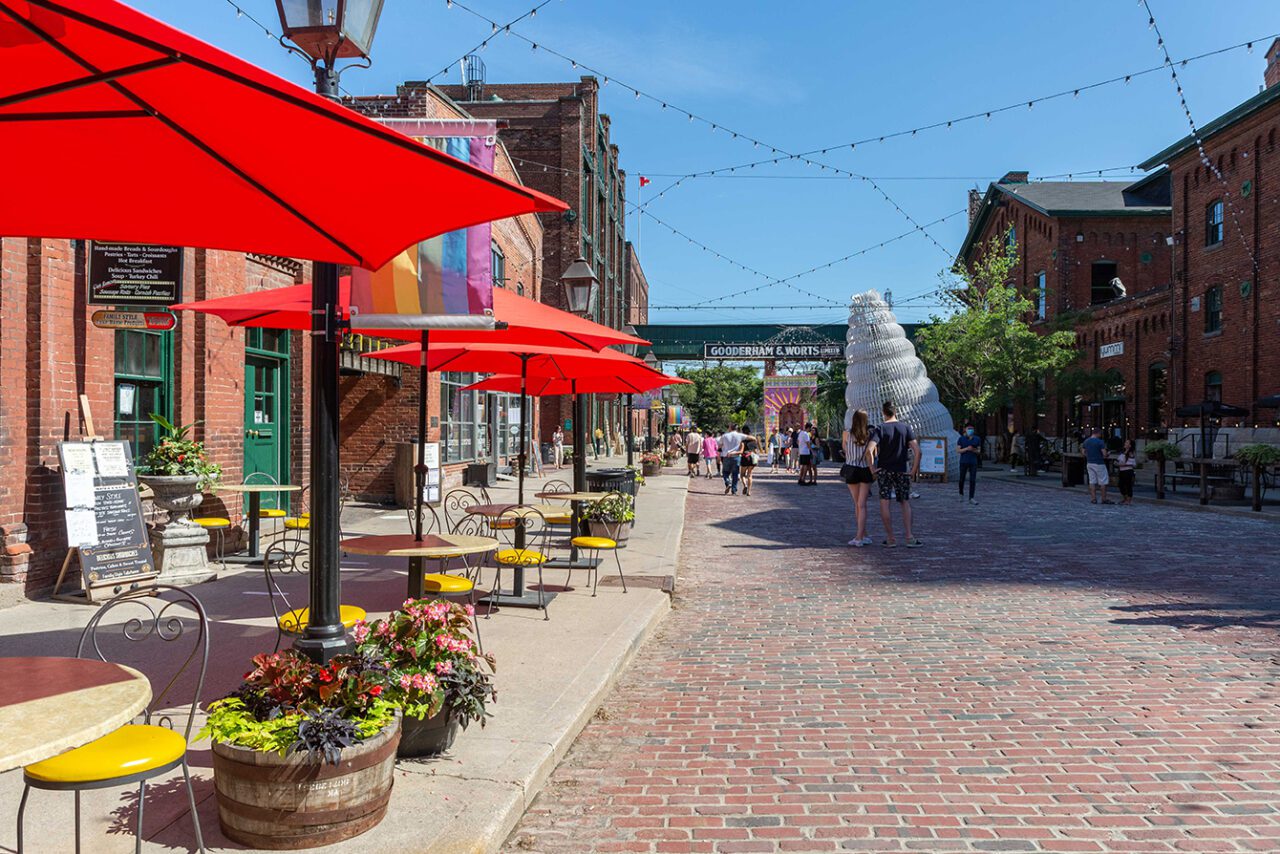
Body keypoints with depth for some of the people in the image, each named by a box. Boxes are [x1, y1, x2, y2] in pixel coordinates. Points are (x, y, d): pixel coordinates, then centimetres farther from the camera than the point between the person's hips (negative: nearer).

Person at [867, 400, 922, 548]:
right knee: (905, 503, 10)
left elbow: (870, 449, -19)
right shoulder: (905, 428, 0)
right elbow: (917, 450, -7)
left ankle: (890, 538, 6)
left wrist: (872, 468, -9)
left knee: (884, 503, 5)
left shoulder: (880, 428, -5)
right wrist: (915, 469, 1)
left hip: (883, 470, -1)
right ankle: (909, 537, 1)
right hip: (901, 471, 2)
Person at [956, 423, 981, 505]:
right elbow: (957, 451, -4)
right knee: (962, 479, 7)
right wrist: (967, 449, -19)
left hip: (973, 463, 1)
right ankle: (961, 494, 33)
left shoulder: (977, 439, 4)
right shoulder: (961, 439, -2)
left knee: (973, 480, -6)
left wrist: (974, 450, -14)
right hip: (963, 462, -1)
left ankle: (971, 498, -5)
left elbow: (979, 451, 9)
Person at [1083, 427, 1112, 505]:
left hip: (1089, 463, 6)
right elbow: (1104, 454, -15)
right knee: (1103, 482, 4)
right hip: (1099, 463, -6)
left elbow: (1084, 453, 12)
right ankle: (1104, 499, 7)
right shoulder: (1100, 442, -13)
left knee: (1092, 481, 7)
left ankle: (1093, 499, 5)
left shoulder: (1086, 441, 6)